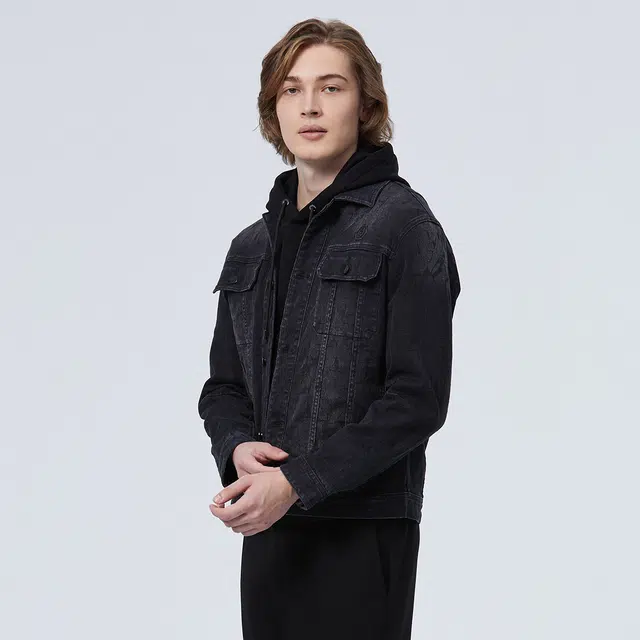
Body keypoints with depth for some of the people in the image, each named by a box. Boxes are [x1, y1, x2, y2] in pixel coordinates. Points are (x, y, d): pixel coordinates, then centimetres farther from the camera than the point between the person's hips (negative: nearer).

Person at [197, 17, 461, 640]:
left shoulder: (403, 223, -5)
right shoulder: (253, 246, 14)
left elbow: (419, 396, -12)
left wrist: (298, 482, -17)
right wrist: (237, 447, -7)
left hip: (364, 531, -6)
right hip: (268, 531, 6)